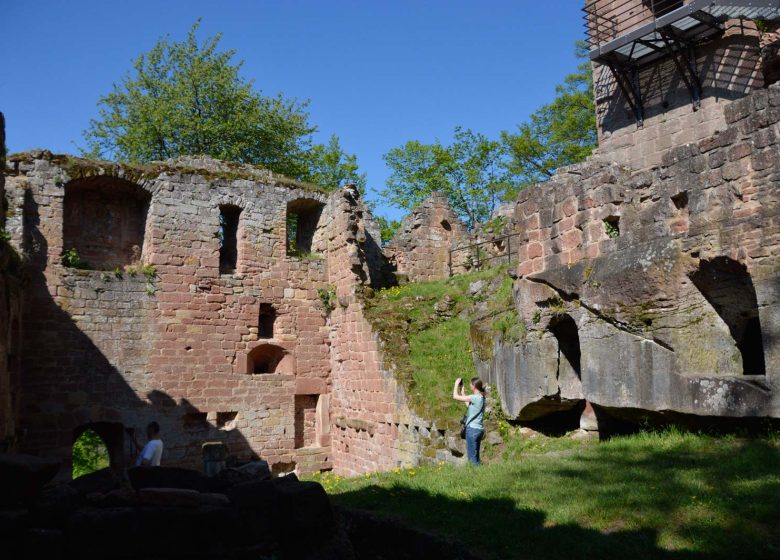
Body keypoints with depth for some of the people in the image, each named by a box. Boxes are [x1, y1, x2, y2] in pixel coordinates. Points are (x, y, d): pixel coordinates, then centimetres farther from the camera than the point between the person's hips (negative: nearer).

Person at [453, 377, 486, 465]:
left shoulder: (475, 397, -17)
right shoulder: (481, 398, 9)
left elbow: (455, 396, -16)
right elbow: (466, 400, 24)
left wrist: (456, 384, -2)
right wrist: (462, 389, 24)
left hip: (472, 428, -9)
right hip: (479, 429, 9)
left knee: (472, 456, -4)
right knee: (476, 455, 16)